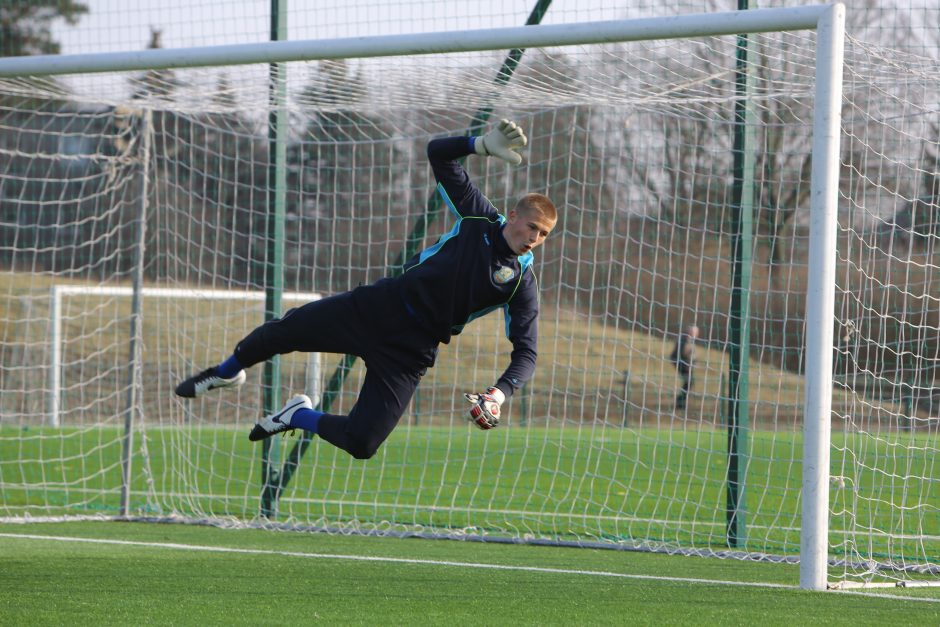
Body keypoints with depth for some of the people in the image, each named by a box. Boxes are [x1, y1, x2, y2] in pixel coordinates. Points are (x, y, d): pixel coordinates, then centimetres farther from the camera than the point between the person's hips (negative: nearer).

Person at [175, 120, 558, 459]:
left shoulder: (522, 282, -8)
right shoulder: (478, 218, -3)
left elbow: (525, 353, -8)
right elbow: (437, 152, -1)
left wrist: (499, 393, -27)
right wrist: (485, 145, -20)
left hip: (411, 350, -2)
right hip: (379, 306, 2)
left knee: (361, 444, -11)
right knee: (285, 331, 2)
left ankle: (302, 417, 22)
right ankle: (227, 373, 37)